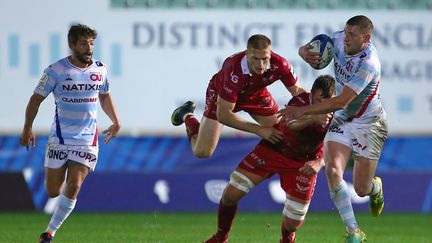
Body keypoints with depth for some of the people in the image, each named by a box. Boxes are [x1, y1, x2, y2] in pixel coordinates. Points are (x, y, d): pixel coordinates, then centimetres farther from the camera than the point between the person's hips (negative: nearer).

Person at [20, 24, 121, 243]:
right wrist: (27, 128, -7)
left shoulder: (100, 70, 4)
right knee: (53, 192, 1)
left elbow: (104, 96, 23)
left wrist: (116, 122, 19)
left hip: (87, 140, 2)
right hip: (59, 139, -2)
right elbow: (36, 99, -1)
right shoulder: (56, 70, -7)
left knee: (73, 188, -12)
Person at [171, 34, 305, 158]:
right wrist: (260, 130, -44)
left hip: (255, 93, 4)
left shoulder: (279, 64, -35)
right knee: (202, 152, -4)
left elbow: (297, 91, -17)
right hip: (221, 93, -4)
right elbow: (223, 115, -40)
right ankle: (187, 116, 26)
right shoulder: (234, 71, -45)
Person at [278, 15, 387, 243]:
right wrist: (305, 51, -22)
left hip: (368, 124, -5)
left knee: (361, 189, 2)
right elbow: (310, 48, 5)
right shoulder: (339, 40, -12)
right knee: (332, 170, -18)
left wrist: (302, 110, -39)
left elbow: (341, 102, -36)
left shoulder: (368, 63, -32)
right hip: (341, 120, 5)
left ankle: (375, 187, 44)